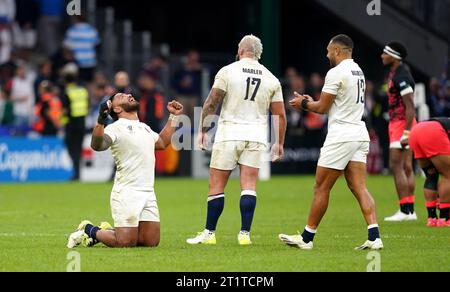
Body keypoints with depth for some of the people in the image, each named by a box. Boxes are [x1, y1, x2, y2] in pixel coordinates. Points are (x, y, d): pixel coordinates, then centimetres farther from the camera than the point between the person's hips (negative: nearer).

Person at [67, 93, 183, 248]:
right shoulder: (116, 128, -6)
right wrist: (101, 120, -39)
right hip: (126, 193, -7)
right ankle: (90, 231, 15)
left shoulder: (144, 128, 20)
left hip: (148, 194, 7)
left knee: (151, 241, 0)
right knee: (126, 242, -11)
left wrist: (173, 116, 35)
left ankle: (110, 231, 23)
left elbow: (162, 142, 39)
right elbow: (97, 145, -24)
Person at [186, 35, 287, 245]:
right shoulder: (271, 79, 8)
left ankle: (209, 233, 5)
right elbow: (280, 115, 9)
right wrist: (279, 143, 18)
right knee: (249, 185, 2)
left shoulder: (227, 72, -2)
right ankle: (245, 234, -6)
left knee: (216, 185, 3)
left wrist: (203, 130, 6)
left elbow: (211, 104, -3)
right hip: (256, 136, 3)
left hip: (229, 133, -3)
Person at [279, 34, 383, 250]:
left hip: (341, 135, -8)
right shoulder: (358, 71, 16)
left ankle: (307, 238, 8)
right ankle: (374, 236, -10)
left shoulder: (336, 73, -12)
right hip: (359, 133, 8)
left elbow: (322, 107, -9)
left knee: (321, 187, 1)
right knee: (359, 188, 2)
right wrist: (312, 102, 22)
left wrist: (304, 104, 10)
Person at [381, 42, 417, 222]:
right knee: (407, 168, 10)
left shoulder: (401, 77, -18)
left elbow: (410, 106, -22)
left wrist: (406, 131, -25)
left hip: (402, 124, -10)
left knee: (396, 166, -11)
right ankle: (410, 210, 12)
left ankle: (405, 211, -12)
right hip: (397, 124, 10)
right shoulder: (394, 73, 14)